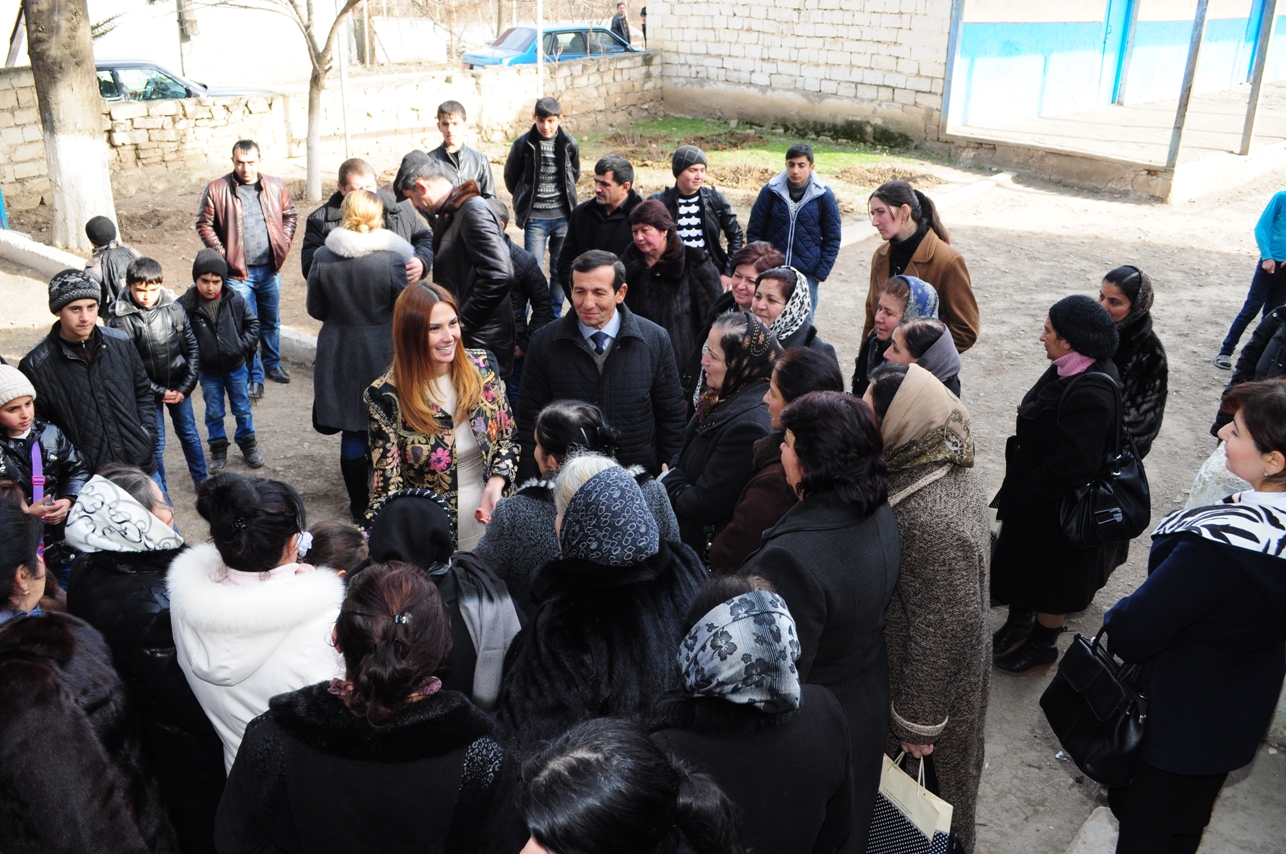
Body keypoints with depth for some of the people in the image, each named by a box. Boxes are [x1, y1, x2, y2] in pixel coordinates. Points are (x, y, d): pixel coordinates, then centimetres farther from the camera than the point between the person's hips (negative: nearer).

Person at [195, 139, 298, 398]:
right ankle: (254, 376, 8)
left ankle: (272, 364, 35)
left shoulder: (275, 186, 2)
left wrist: (284, 243, 3)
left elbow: (290, 215, 14)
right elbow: (204, 224, -1)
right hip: (238, 271, -3)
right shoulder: (217, 189, -7)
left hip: (270, 269, 3)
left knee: (271, 322, 17)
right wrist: (222, 255, -8)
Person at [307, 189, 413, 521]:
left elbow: (315, 309, 4)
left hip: (339, 353, 2)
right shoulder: (392, 258, -16)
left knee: (352, 430, 11)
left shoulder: (323, 257, -6)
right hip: (383, 353, -2)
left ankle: (360, 503, 20)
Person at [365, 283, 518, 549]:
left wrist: (494, 487, -15)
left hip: (490, 519, 4)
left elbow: (507, 437, 2)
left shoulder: (482, 366, -6)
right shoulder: (386, 396, -17)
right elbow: (388, 484, -14)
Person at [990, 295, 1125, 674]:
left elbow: (1074, 463, -33)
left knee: (1050, 577, 13)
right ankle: (1019, 623, 47)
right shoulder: (1069, 371, -3)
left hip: (1057, 510, -9)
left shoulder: (1091, 394, -33)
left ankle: (1042, 646, 35)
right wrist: (1018, 491, 9)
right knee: (1021, 560, 25)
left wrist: (1030, 492, -20)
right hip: (1033, 498, 9)